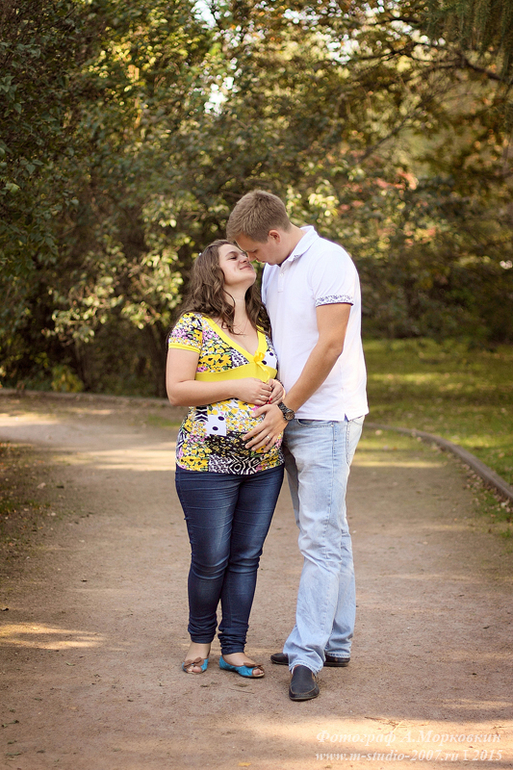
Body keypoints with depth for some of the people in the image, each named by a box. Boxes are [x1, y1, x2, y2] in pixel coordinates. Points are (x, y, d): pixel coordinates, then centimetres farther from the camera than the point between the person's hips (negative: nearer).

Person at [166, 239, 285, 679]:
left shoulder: (262, 326, 14)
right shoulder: (194, 324, -4)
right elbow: (177, 391, -10)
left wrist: (277, 389, 2)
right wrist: (238, 388, -15)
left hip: (264, 462, 5)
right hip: (208, 463, -5)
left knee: (247, 557, 7)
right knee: (210, 560, 2)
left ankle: (234, 648, 18)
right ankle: (201, 639, 25)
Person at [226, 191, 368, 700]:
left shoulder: (329, 262, -13)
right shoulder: (273, 271, 14)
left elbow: (329, 345, -17)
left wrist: (285, 410, -14)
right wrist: (273, 399, 7)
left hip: (328, 416, -8)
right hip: (291, 417, 9)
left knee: (321, 538, -9)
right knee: (327, 535, 13)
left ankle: (307, 655, -8)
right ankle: (335, 641, 20)